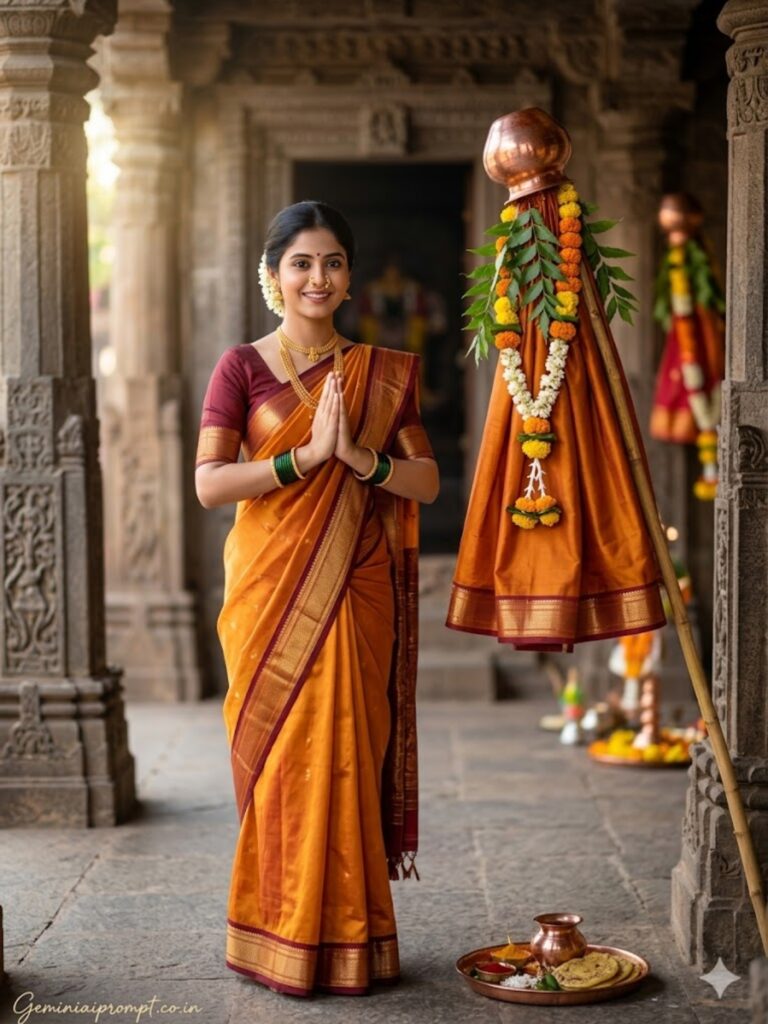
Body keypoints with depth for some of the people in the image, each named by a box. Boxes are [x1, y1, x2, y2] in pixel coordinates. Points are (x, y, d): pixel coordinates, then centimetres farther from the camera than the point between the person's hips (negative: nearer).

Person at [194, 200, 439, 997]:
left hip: (355, 594, 2)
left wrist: (359, 455, -14)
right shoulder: (242, 367, 1)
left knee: (348, 753, 2)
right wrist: (307, 454, -16)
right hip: (271, 590, -1)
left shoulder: (382, 374, 8)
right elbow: (209, 483, -8)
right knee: (281, 753, 1)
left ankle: (347, 934, 14)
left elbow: (427, 480, 3)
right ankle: (282, 938, 12)